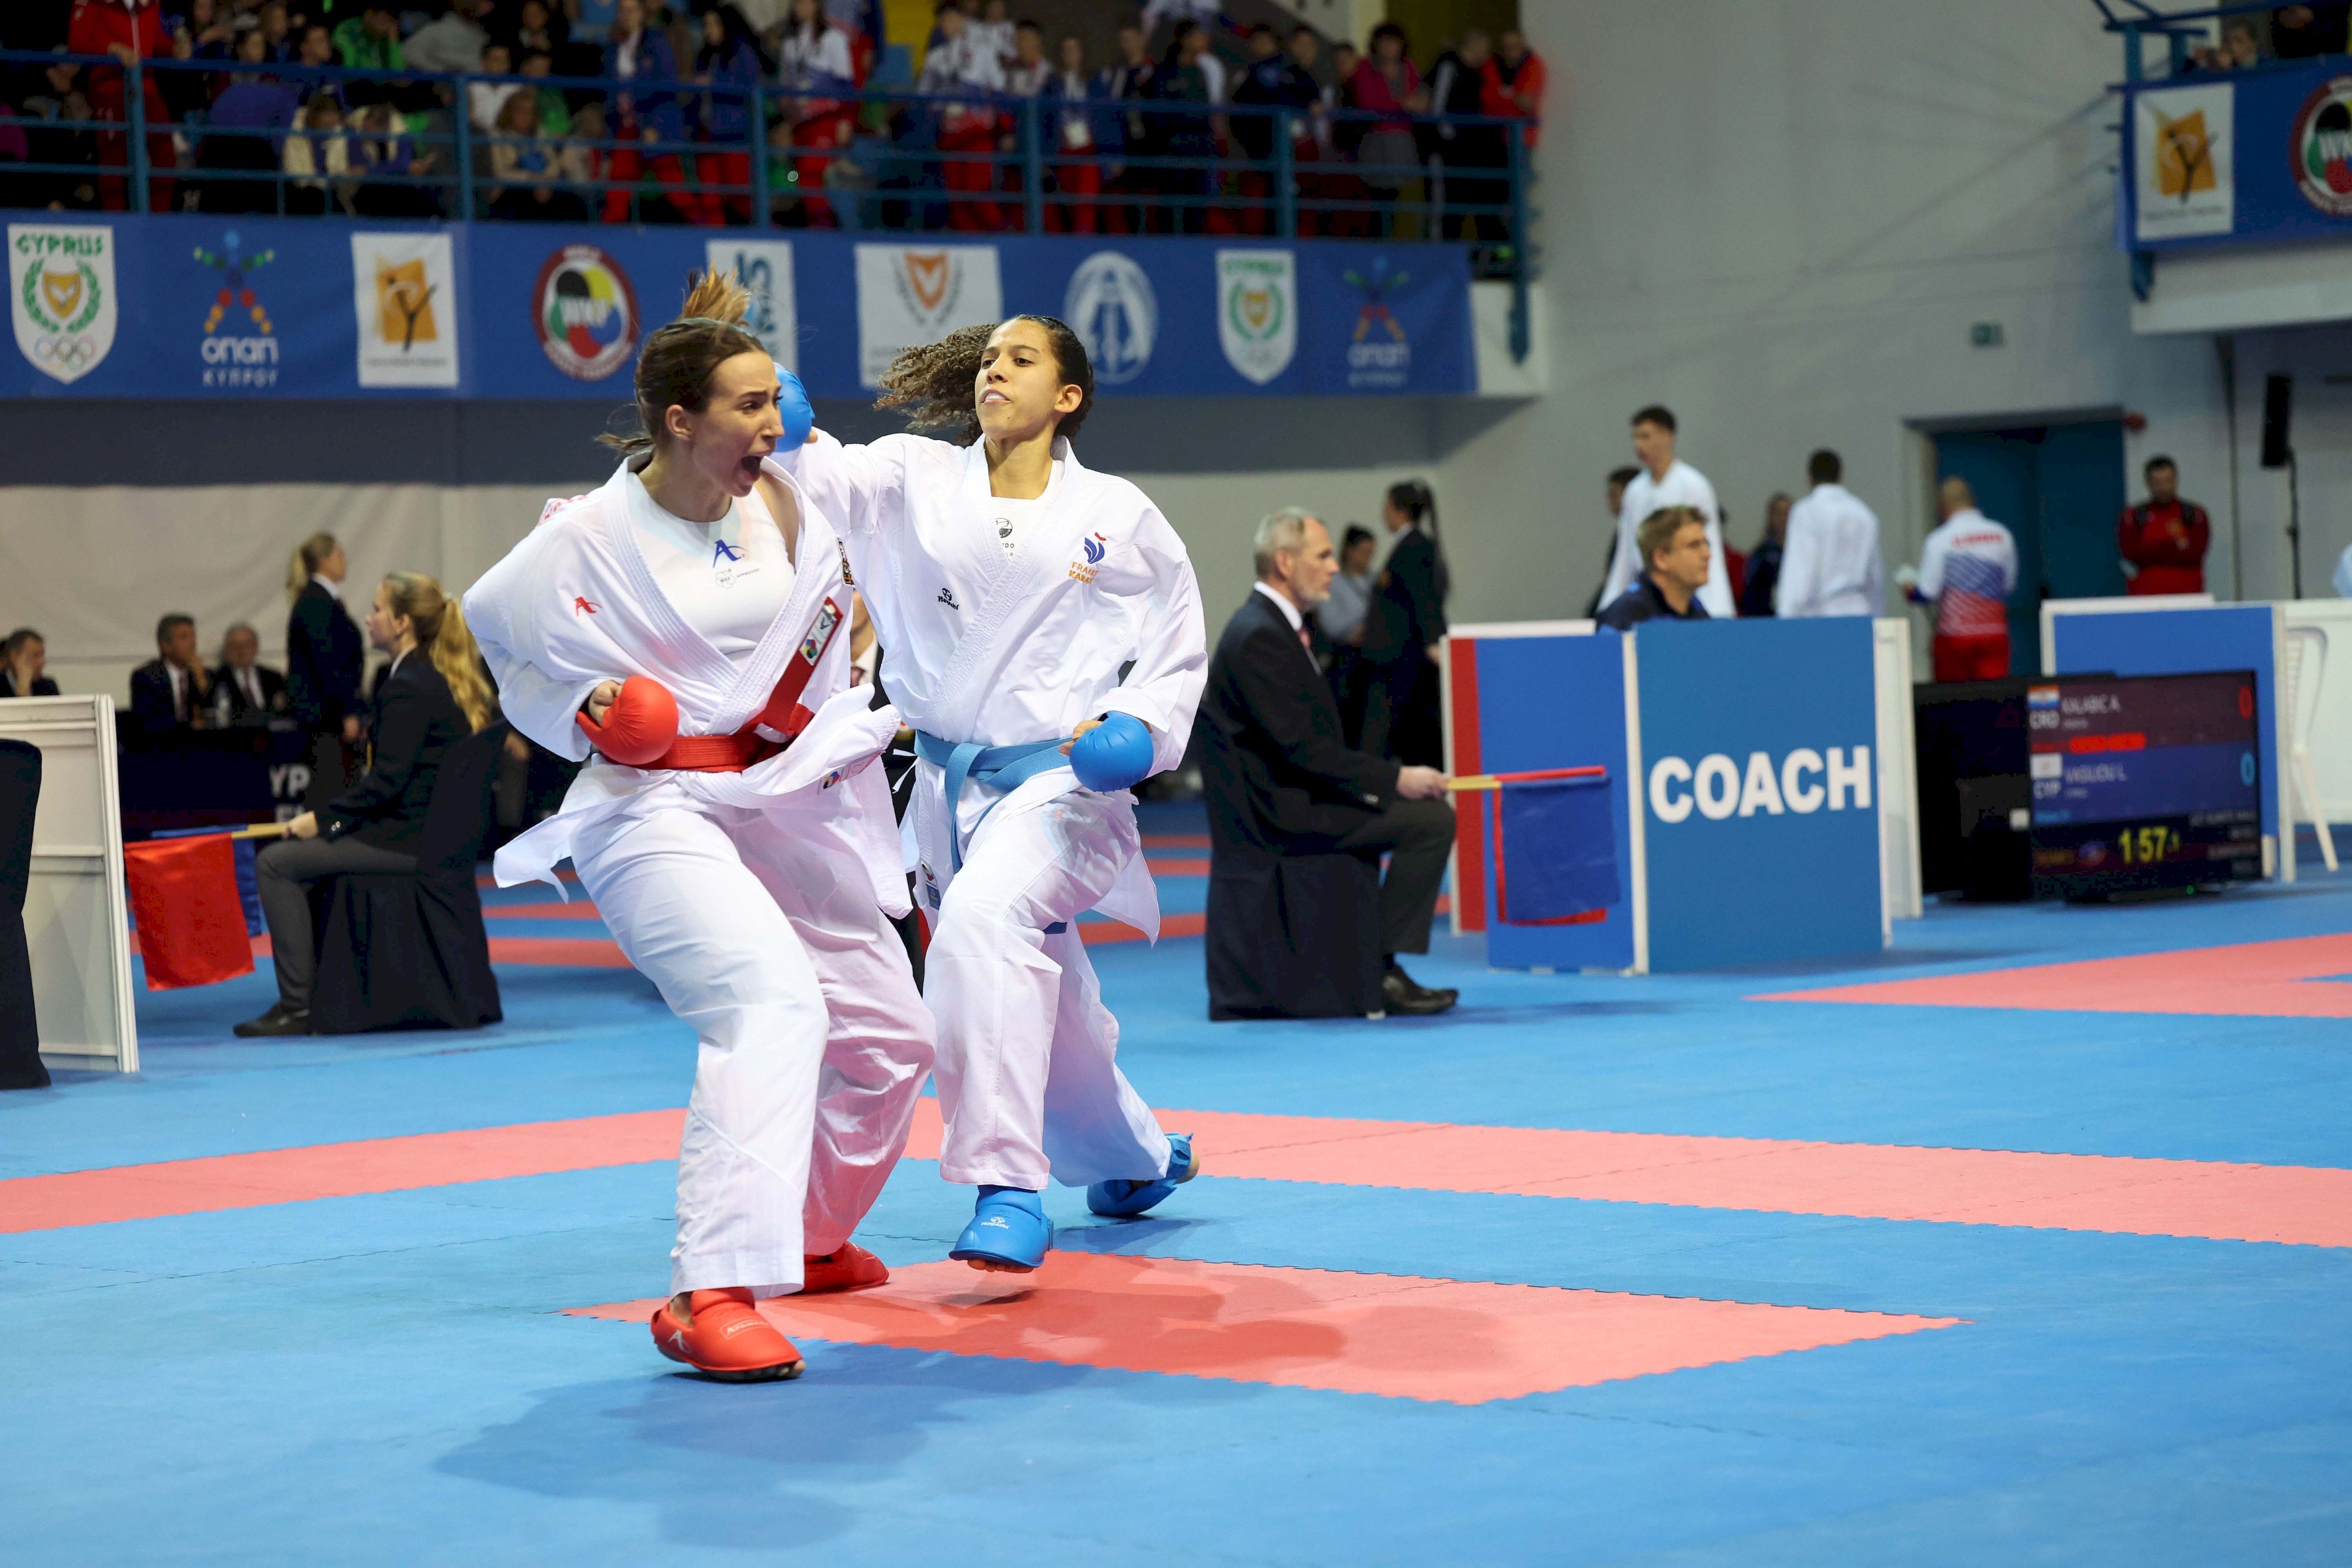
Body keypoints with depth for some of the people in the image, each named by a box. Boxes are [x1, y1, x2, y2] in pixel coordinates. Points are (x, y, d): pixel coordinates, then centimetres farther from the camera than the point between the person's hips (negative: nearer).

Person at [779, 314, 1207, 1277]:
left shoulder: (1117, 516, 0)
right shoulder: (917, 482, 4)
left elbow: (1178, 651, 7)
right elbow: (820, 474, -11)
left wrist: (1142, 729, -11)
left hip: (1064, 780, -4)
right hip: (952, 786, 4)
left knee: (984, 918, -34)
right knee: (1043, 1011, 17)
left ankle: (1009, 1191, -32)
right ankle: (1140, 1158, 47)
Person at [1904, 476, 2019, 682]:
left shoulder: (1938, 540, -7)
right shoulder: (2001, 535, 3)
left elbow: (1927, 593, -7)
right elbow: (2010, 585, 12)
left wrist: (1910, 589, 15)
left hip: (1954, 635, -2)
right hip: (1995, 633, 2)